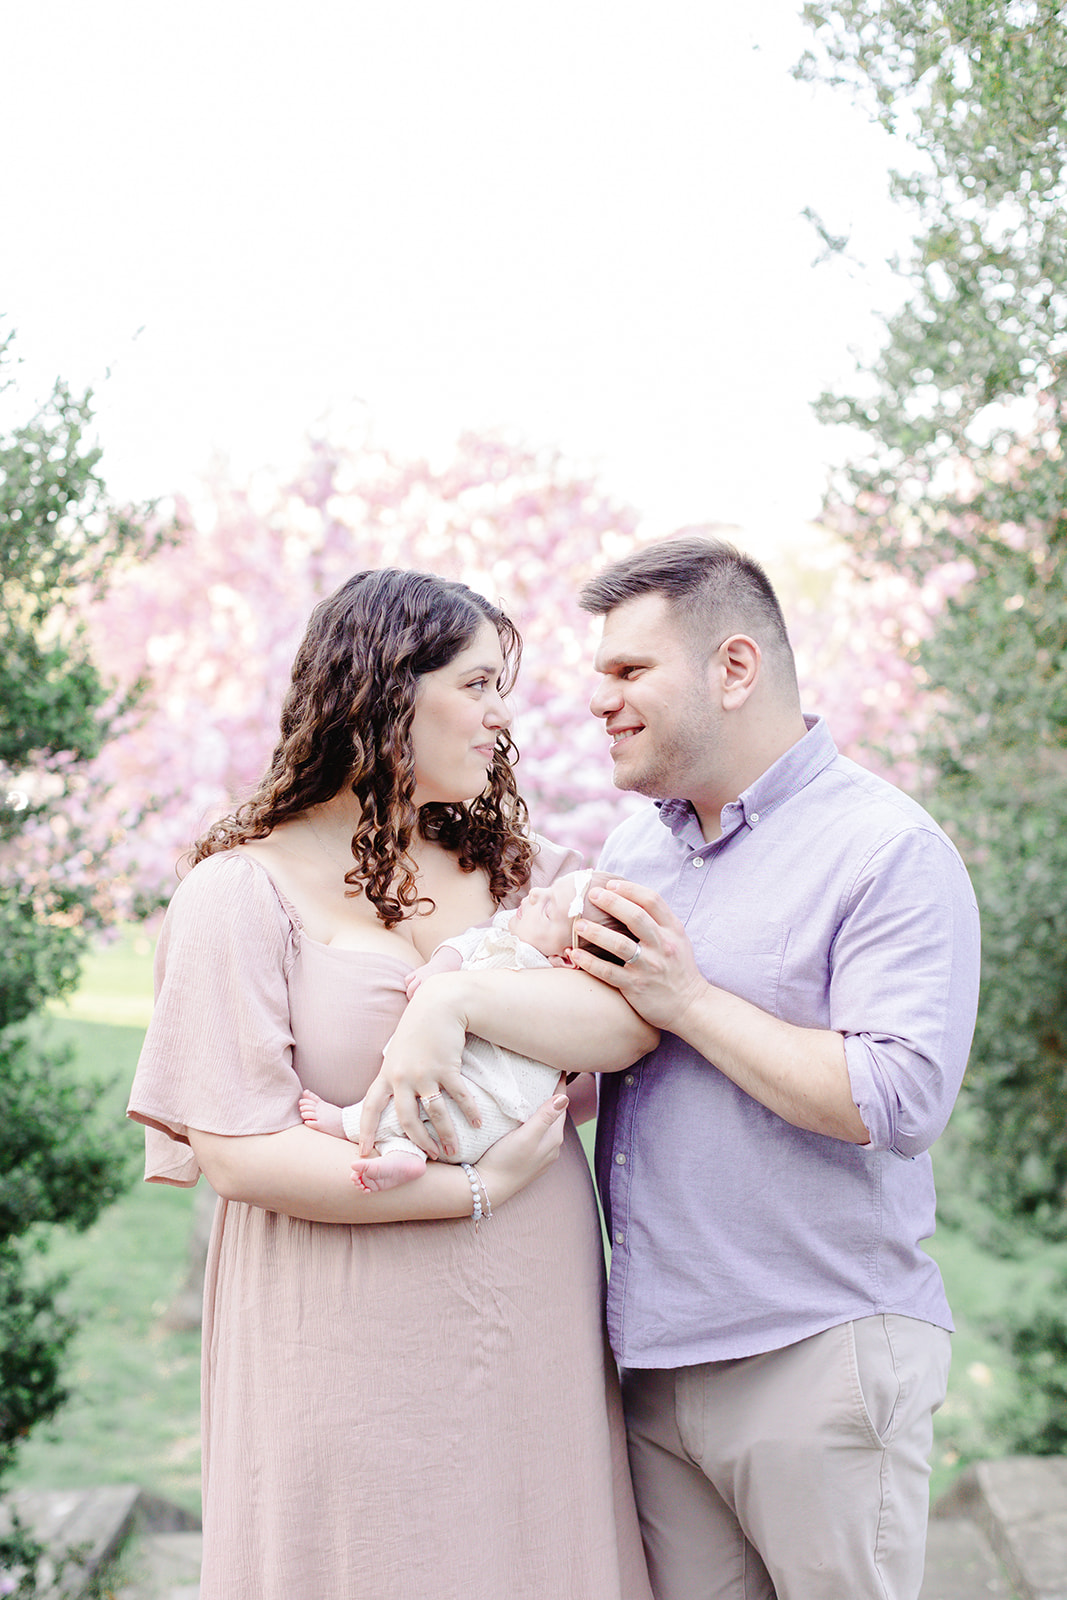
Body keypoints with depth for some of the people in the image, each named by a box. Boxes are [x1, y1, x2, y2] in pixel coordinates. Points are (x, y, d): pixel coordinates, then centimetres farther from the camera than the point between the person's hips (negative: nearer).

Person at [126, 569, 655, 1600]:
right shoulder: (244, 891, -6)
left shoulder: (520, 871, 11)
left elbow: (628, 1026, -6)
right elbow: (238, 1154, -14)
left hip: (538, 1338, 5)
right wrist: (474, 1188, -12)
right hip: (361, 1351, -4)